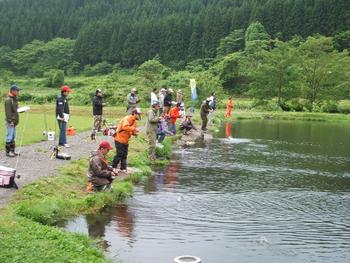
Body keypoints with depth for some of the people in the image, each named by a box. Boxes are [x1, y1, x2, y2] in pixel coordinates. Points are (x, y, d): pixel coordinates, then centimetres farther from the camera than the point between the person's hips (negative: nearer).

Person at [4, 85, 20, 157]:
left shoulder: (14, 99, 14)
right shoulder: (8, 100, -14)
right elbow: (8, 112, -18)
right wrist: (10, 121, -21)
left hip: (14, 122, 9)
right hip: (10, 122, -9)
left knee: (13, 137, 13)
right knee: (9, 137, -4)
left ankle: (12, 151, 20)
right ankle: (8, 152, 3)